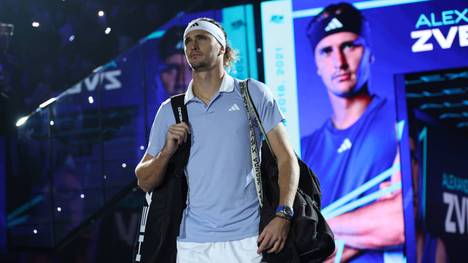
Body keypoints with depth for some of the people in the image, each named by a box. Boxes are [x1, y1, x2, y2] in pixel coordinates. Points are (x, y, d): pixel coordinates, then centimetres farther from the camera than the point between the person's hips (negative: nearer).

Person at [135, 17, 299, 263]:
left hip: (248, 240, -2)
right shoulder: (170, 111, 10)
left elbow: (286, 158, -1)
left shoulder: (253, 93, 3)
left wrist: (282, 216, -14)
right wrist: (167, 151, -9)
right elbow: (145, 182, 10)